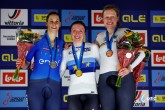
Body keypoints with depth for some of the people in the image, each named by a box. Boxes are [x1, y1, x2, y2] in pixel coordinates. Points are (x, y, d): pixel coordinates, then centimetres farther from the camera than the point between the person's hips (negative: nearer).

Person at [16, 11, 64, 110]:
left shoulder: (62, 43, 11)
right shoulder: (37, 41, 2)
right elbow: (27, 64, 3)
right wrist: (22, 64, -18)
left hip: (55, 86, 3)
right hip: (36, 84, -3)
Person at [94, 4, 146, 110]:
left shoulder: (126, 32, 9)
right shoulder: (100, 36, 19)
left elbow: (142, 52, 2)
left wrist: (130, 68, -10)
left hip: (124, 76, -3)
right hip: (105, 78, 3)